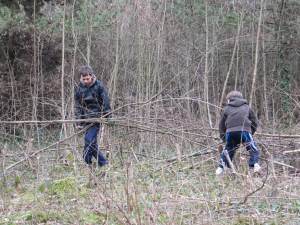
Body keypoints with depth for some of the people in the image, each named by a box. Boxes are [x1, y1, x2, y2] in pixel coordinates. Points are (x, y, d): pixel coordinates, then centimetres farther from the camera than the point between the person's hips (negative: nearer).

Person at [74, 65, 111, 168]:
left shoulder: (99, 86, -6)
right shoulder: (79, 88, 4)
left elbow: (105, 102, -1)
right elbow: (78, 106, 9)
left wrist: (106, 116, -4)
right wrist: (79, 122, 4)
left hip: (96, 118, -5)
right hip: (86, 119, 5)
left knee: (89, 141, -15)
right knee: (92, 143, 6)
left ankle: (86, 164, -7)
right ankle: (104, 163, 18)